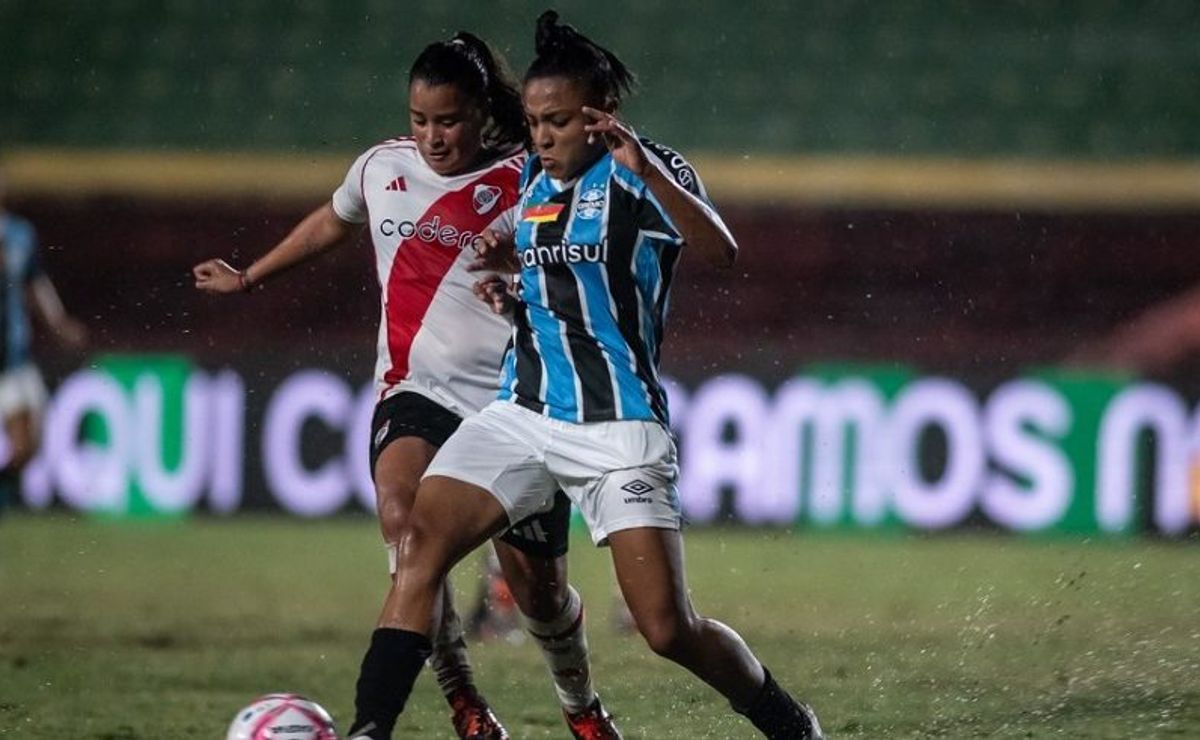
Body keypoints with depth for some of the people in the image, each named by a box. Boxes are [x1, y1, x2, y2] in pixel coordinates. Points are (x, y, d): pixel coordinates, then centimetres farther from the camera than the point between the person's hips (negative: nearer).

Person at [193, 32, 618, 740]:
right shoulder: (383, 168, 8)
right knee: (402, 514, -30)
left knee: (537, 582, 2)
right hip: (418, 389, 2)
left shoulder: (527, 180, -5)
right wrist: (249, 278, 40)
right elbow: (330, 224, 28)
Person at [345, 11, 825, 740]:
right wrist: (508, 276, 8)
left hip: (617, 427, -6)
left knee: (669, 629, -8)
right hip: (523, 410, 6)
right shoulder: (533, 177, 13)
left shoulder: (645, 172, -7)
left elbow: (720, 250, -26)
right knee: (420, 542, -16)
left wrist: (643, 166, -36)